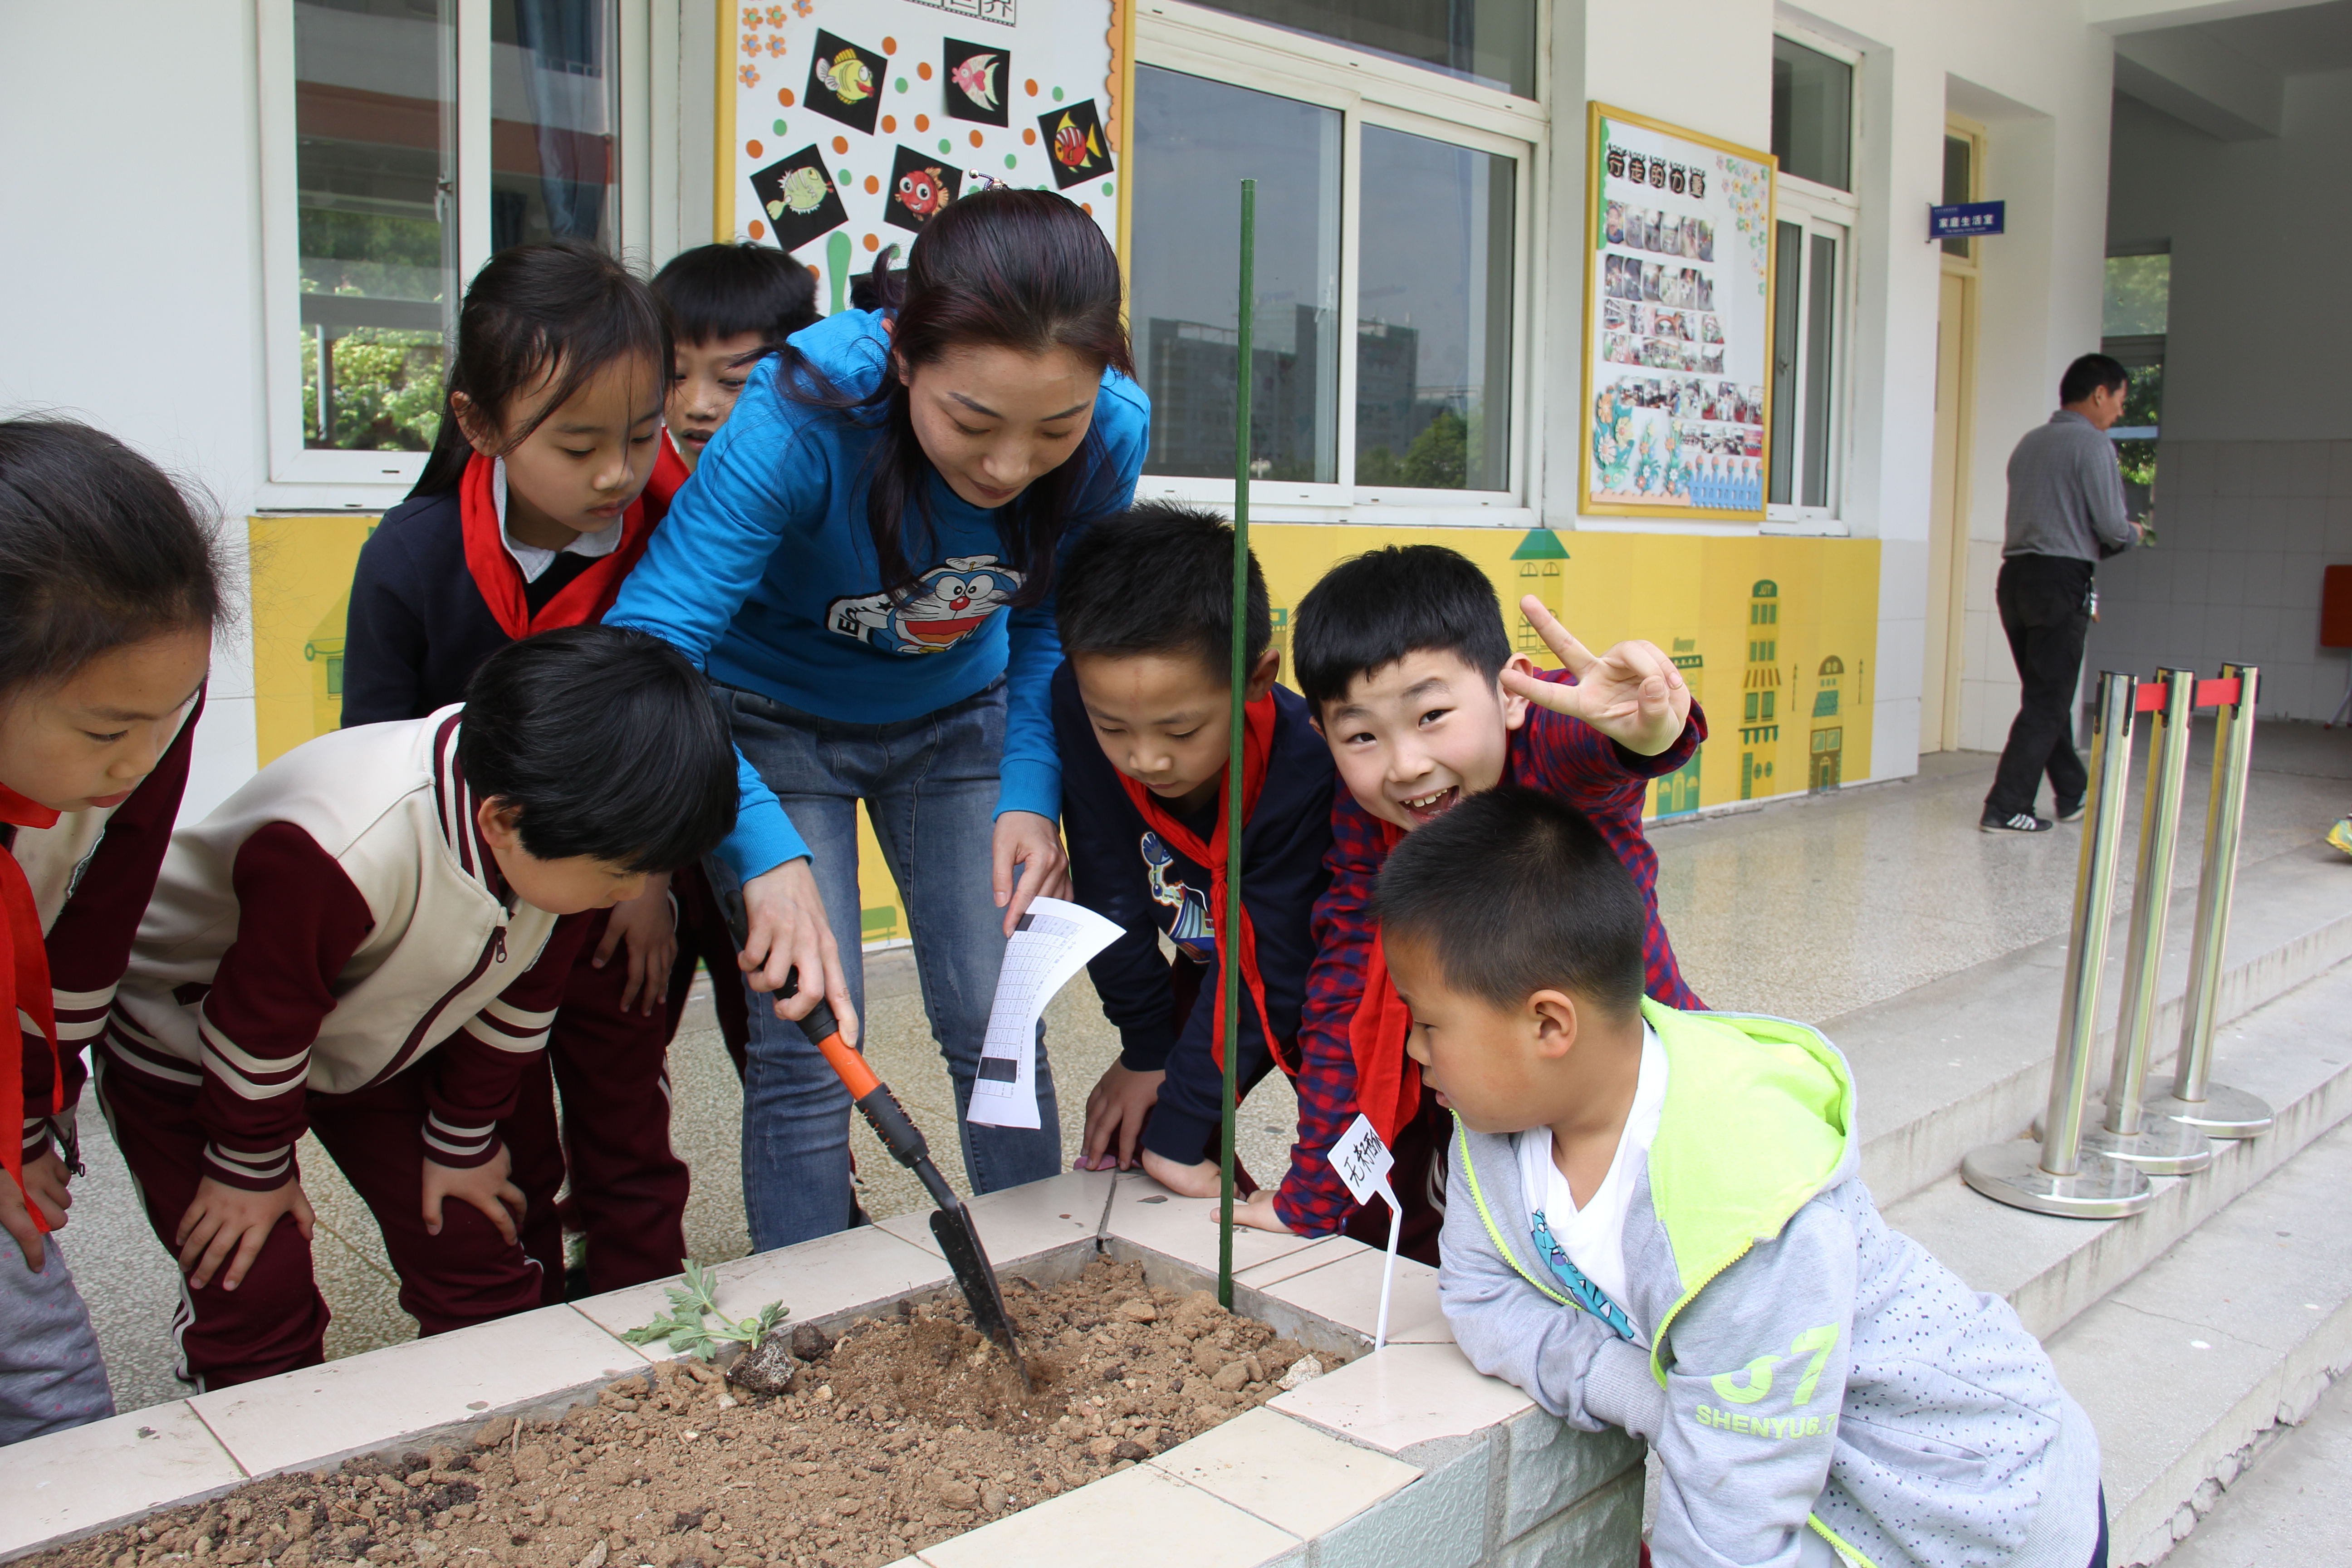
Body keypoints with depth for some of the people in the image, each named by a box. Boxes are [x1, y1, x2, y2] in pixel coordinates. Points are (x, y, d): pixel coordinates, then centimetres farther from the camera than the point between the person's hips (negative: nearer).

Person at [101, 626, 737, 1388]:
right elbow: (257, 1025, -27)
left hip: (373, 1038, 5)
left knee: (479, 1247, 2)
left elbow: (521, 995, -6)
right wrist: (252, 1171, -10)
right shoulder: (334, 858, -44)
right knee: (257, 1297, -7)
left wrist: (463, 1139, 4)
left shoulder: (561, 838, -23)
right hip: (190, 1045, -5)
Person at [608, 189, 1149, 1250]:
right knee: (808, 1037, -8)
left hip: (956, 715, 3)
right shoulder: (804, 415, -35)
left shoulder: (1111, 432, -23)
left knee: (999, 1029, 1)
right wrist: (769, 858, -50)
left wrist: (1031, 795, -19)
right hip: (778, 716, -3)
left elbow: (1051, 626, -5)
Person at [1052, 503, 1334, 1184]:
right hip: (1212, 963, 4)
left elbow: (1267, 963, -29)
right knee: (1122, 1133, 1)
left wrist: (1177, 1135, -24)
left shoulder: (1305, 770, -38)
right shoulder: (1081, 704, -27)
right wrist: (1148, 1052, -7)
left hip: (1323, 972, -4)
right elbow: (1112, 897, -16)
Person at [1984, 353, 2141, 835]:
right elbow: (2111, 526, -11)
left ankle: (2073, 795, 28)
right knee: (2047, 703, -2)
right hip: (2061, 580, -8)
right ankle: (2004, 809, -4)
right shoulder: (2093, 443, -7)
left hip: (2015, 576, 8)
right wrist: (2133, 534, 11)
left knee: (2046, 696, 16)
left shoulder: (2030, 442, 17)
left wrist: (2095, 544, 20)